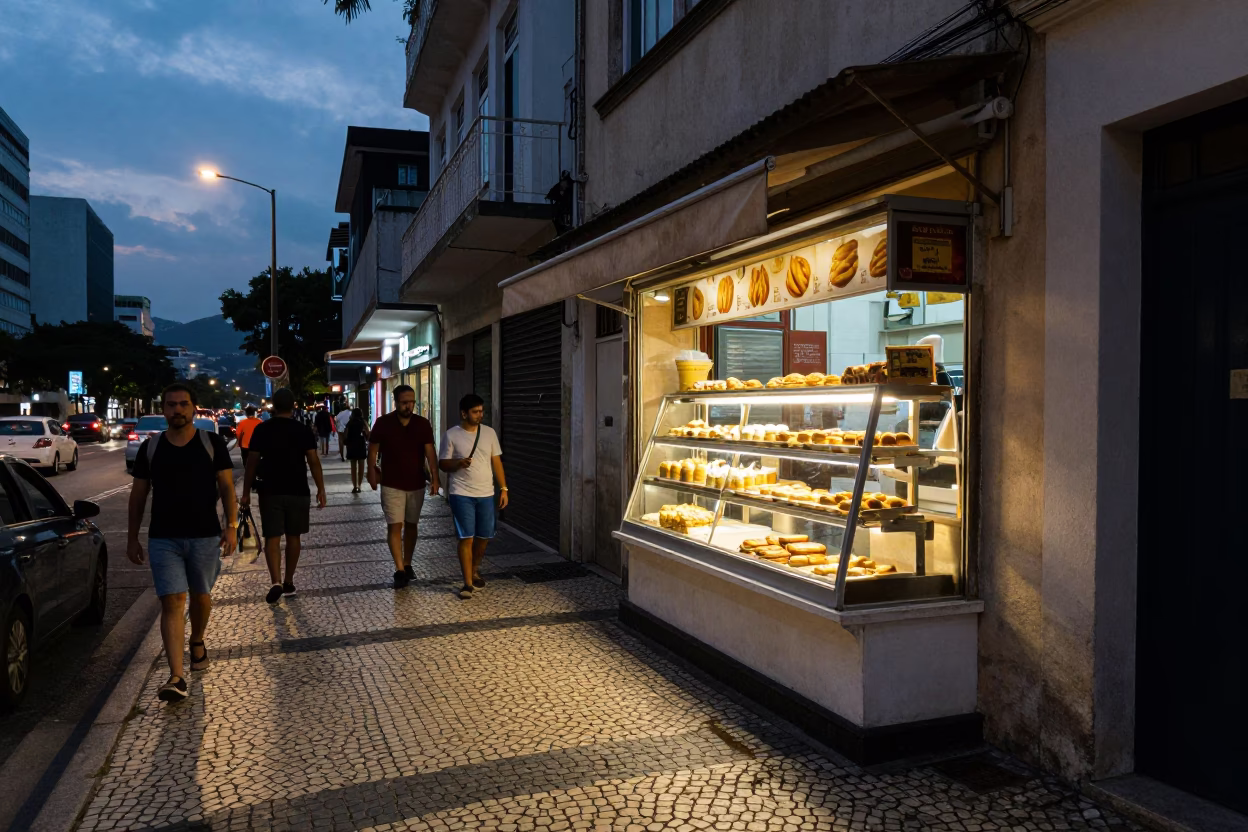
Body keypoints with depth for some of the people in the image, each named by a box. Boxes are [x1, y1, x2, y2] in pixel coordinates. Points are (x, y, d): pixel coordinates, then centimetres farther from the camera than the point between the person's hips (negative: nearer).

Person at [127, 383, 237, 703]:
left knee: (200, 595, 14)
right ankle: (177, 677, -10)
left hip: (205, 536, 0)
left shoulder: (212, 443, -1)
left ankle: (198, 642, 43)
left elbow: (226, 487, -1)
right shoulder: (150, 447, 4)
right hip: (163, 539, 0)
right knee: (172, 602, -7)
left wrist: (231, 524, -10)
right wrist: (132, 538, 9)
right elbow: (138, 495, 9)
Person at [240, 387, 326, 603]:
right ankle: (288, 582, 20)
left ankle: (276, 582, -17)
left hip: (270, 491, -1)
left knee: (272, 538, 0)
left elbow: (252, 463, -1)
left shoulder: (262, 430, -2)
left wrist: (246, 492, 6)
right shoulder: (303, 431, -2)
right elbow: (314, 462, -5)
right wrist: (321, 489, 1)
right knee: (293, 537, 12)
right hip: (298, 491, 1)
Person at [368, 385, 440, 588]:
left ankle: (407, 564, 27)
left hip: (416, 484, 3)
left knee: (411, 525, 13)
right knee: (395, 526, -8)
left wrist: (434, 477, -15)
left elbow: (430, 451, -7)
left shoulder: (423, 424, -2)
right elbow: (373, 450, 3)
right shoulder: (383, 423, -6)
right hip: (392, 485, -2)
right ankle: (400, 570, -8)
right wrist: (372, 471, -1)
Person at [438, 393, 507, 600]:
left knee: (484, 536, 11)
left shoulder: (489, 433, 4)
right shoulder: (452, 435, -5)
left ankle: (475, 570, 37)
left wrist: (503, 488, 4)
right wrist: (459, 463, -22)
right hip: (461, 494, -4)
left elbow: (496, 462, 8)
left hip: (486, 494, 4)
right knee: (466, 538, -6)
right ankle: (468, 582, 1)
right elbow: (442, 464, -1)